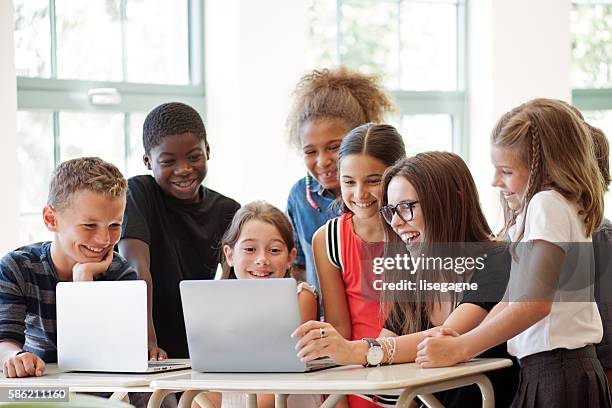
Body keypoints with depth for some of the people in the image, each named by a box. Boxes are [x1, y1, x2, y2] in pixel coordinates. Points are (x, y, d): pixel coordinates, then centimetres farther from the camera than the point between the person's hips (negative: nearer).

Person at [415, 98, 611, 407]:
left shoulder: (546, 204, -10)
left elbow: (533, 303, -20)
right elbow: (512, 298, 16)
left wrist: (460, 349, -16)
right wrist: (464, 342, 1)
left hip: (558, 372, -9)